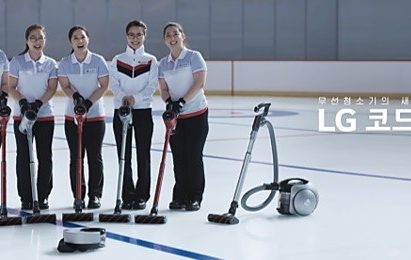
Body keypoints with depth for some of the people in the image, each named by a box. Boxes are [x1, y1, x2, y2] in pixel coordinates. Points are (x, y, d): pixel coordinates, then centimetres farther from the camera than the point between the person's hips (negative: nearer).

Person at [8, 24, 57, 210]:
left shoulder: (50, 64, 5)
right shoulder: (17, 62, 1)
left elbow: (52, 88, -3)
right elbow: (11, 87, -1)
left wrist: (38, 103, -18)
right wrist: (23, 102, -18)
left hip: (45, 115, 1)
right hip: (21, 115, -1)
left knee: (45, 156, 2)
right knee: (23, 156, 0)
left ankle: (43, 196, 12)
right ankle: (25, 198, 7)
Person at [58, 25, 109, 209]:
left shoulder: (98, 61, -5)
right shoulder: (64, 63, 0)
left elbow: (104, 86, -5)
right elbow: (65, 86, 0)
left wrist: (89, 101, -16)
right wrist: (75, 96, -21)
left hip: (95, 115, -1)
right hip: (72, 116, 2)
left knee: (94, 157, 2)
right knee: (75, 158, 4)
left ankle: (95, 195, 11)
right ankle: (78, 196, 12)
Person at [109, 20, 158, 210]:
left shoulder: (151, 61, 4)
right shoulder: (117, 60, 7)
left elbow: (152, 86, -5)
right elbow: (114, 85, 0)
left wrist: (135, 98, -19)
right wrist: (123, 97, -20)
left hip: (143, 110, -1)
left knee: (143, 155, 0)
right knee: (124, 155, 1)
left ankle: (141, 196, 8)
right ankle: (128, 196, 8)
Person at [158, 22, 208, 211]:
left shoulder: (194, 56, -5)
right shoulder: (163, 64, 10)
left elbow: (199, 83, -14)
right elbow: (163, 89, 7)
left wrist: (182, 101, -22)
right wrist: (169, 101, -14)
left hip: (196, 114, -4)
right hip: (175, 117, 4)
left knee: (194, 156, -2)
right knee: (178, 158, 6)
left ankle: (194, 198, 7)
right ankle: (180, 197, 15)